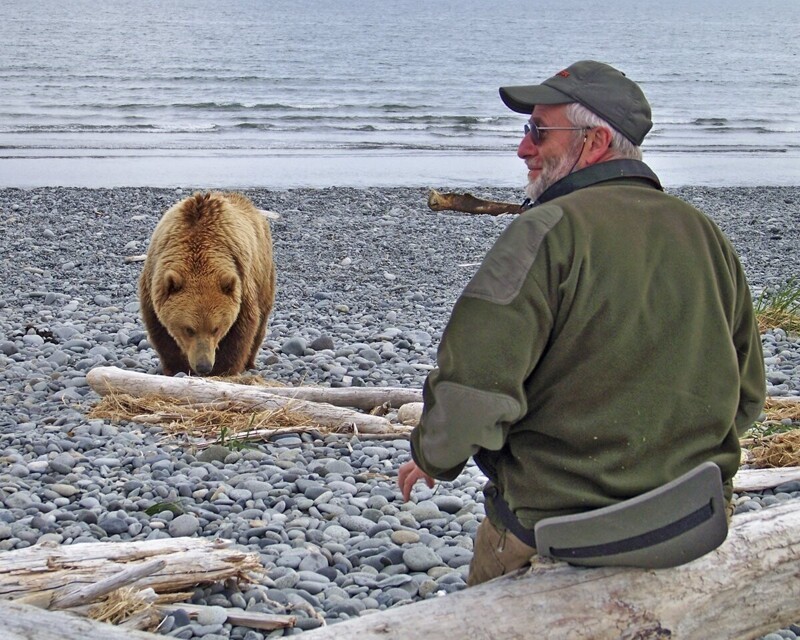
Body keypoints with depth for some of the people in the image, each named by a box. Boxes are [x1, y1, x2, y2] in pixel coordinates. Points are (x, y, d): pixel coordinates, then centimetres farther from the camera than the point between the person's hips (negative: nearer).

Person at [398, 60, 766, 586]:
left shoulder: (550, 230, -17)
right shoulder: (708, 236, 4)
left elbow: (472, 389, -23)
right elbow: (747, 400, 12)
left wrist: (434, 458, -3)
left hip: (548, 535, -6)